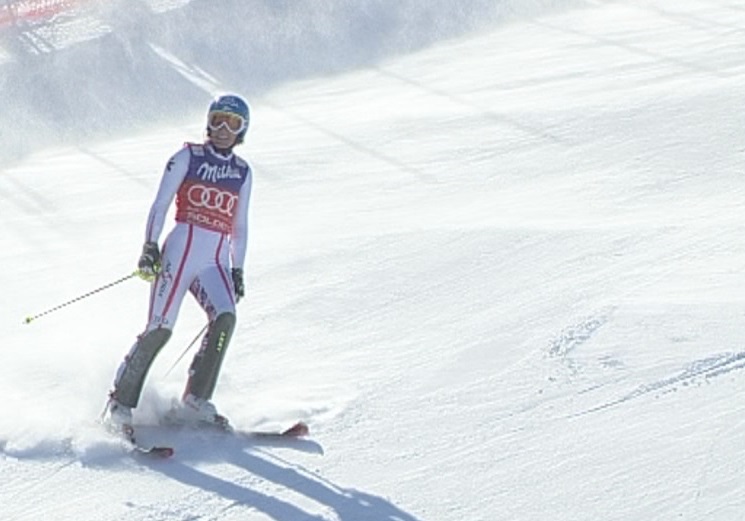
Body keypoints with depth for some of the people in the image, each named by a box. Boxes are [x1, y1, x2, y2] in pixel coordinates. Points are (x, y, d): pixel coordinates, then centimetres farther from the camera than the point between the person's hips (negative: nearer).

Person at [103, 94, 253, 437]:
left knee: (225, 319, -22)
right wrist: (150, 246, -10)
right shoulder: (188, 157, 3)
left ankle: (195, 402, -17)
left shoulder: (242, 173, 15)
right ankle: (119, 404, -5)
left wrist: (237, 271, 17)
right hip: (181, 250, -4)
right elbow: (160, 205, 1)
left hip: (216, 262, 4)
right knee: (160, 328, -14)